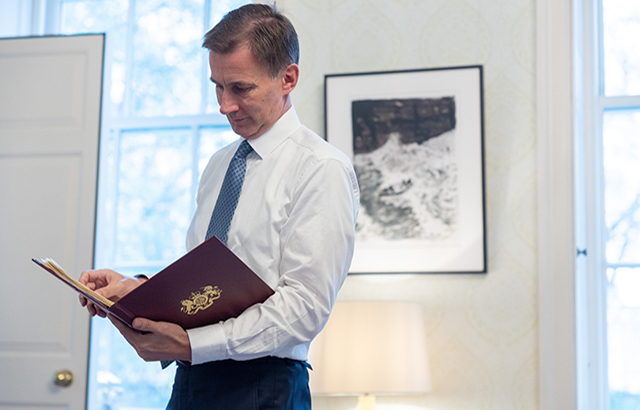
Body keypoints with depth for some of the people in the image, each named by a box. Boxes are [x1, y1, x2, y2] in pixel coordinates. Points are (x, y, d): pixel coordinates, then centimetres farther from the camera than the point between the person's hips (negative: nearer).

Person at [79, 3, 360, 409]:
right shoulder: (218, 164, 14)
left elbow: (307, 305, -18)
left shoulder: (322, 169, -11)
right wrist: (134, 286, -2)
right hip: (192, 377, 6)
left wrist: (192, 344, -23)